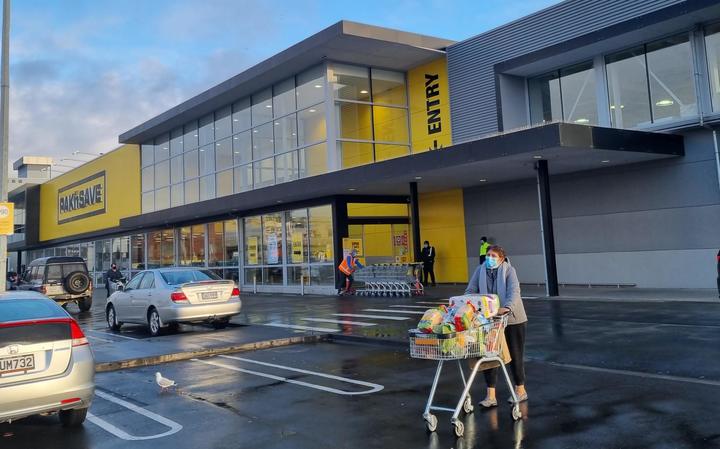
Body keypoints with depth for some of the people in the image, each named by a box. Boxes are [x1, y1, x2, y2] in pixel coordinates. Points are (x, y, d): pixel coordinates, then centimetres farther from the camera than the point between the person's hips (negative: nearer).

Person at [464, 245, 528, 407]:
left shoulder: (509, 270, -9)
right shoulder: (480, 270, 0)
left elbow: (514, 291, -22)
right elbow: (470, 290, 0)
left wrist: (507, 308, -39)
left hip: (512, 319, -3)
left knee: (515, 354, 9)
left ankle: (520, 390, 27)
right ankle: (490, 395, 7)